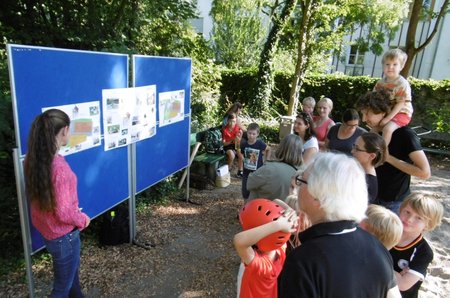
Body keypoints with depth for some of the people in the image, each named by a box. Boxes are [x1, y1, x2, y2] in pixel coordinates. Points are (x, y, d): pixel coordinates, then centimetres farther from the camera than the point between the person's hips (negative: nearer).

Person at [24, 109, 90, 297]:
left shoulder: (33, 159, -5)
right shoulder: (59, 166, -31)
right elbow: (64, 213, -28)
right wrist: (83, 220, -9)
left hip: (45, 229, 8)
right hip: (63, 236, -8)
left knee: (71, 273, 31)